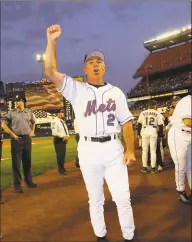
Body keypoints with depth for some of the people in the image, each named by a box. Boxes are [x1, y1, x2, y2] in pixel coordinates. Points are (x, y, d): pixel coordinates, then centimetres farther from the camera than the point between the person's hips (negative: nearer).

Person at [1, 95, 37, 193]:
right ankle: (17, 185, 5)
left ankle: (29, 181, 27)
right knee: (16, 163, -2)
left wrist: (32, 131, 10)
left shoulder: (29, 112, 9)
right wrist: (12, 134, -9)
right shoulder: (11, 113, -2)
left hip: (27, 139, 4)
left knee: (27, 162, 14)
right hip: (17, 139, -4)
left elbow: (33, 122, 25)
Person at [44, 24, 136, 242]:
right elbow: (51, 72, -8)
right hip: (88, 150, -1)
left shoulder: (116, 92, 9)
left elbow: (126, 122, 7)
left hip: (113, 148, 1)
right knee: (95, 198, 12)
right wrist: (52, 40, -12)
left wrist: (130, 150, -2)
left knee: (122, 197, 4)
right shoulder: (76, 89, 4)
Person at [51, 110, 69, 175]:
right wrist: (63, 136, -20)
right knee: (60, 155, -6)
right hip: (58, 140, -9)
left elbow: (65, 129, 19)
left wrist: (67, 136, -1)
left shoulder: (62, 121, 15)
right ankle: (61, 170, 1)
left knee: (63, 154, 14)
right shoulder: (54, 121, -14)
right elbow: (55, 132, -22)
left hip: (63, 140, 9)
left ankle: (62, 168, 26)